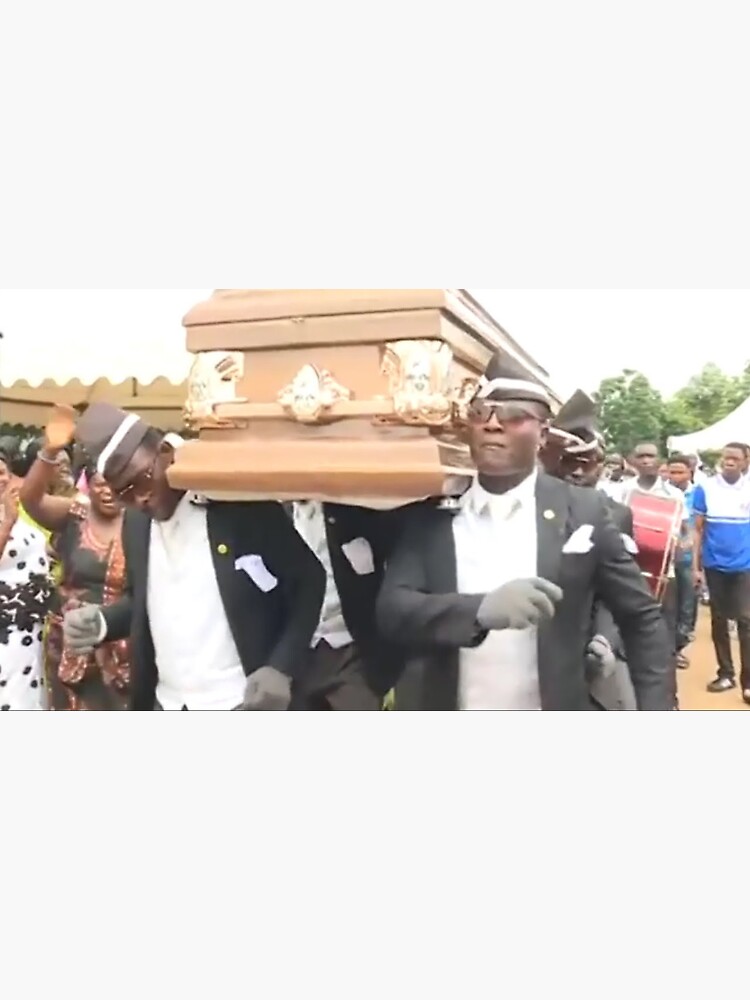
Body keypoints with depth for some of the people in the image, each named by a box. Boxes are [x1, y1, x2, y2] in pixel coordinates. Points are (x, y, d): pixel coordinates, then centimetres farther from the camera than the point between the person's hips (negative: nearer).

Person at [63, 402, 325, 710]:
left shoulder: (244, 503, -11)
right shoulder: (135, 521, 7)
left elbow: (308, 580, -7)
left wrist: (281, 668, -19)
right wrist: (102, 622, -3)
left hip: (244, 708, -6)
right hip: (169, 709, 6)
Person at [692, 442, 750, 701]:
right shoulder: (705, 488, -3)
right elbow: (699, 529, 2)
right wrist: (696, 566, -1)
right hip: (714, 565, 1)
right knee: (719, 620, 10)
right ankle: (725, 673, 22)